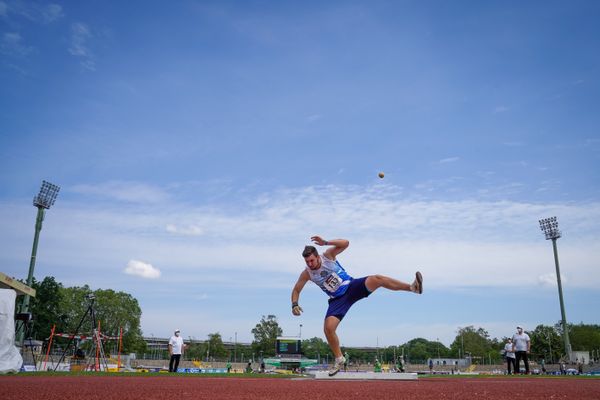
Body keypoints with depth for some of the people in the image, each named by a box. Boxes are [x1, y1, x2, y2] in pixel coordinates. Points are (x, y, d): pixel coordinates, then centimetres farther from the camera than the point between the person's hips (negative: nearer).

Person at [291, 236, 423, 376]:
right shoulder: (306, 274, -5)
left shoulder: (328, 255, -11)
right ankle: (339, 359, 8)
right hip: (338, 300, 2)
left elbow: (345, 243, -22)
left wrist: (326, 242, -33)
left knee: (376, 279, -28)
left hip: (352, 286, -2)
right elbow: (296, 290, 5)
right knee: (328, 328, -14)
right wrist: (294, 305, -14)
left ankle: (412, 287, -26)